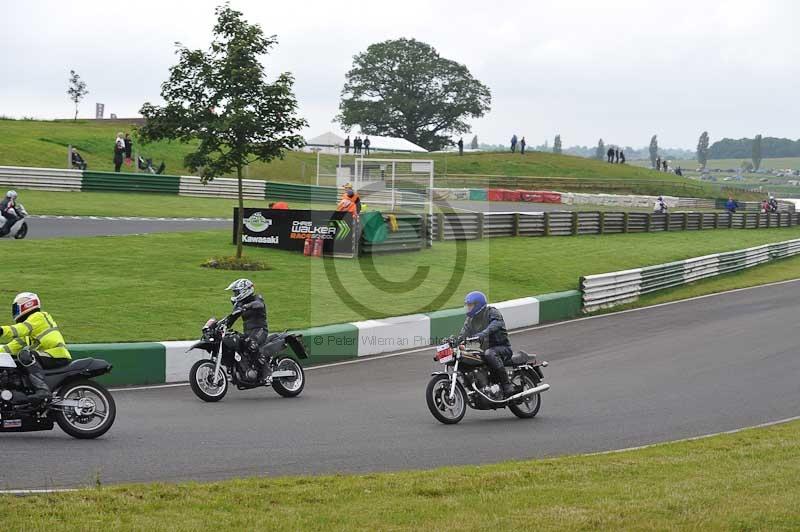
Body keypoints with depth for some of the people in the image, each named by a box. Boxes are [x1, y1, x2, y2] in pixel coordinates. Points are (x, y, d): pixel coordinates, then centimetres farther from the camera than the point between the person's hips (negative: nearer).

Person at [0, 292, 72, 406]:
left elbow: (22, 329, -23)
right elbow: (18, 344, 23)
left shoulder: (38, 317, -4)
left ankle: (42, 390, -43)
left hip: (57, 355, -10)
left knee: (25, 355, -31)